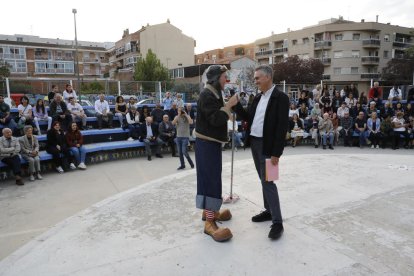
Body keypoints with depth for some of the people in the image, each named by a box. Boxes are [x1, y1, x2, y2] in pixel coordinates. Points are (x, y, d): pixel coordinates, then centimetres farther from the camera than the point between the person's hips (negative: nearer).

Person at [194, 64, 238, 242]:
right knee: (210, 179, -9)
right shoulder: (207, 95, -17)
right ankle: (209, 223, -4)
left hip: (212, 141, 11)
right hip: (207, 143, -10)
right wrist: (229, 105, -18)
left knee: (212, 178, 17)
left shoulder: (214, 93, 16)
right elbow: (215, 119, -25)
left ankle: (209, 211, 30)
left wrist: (229, 106, 7)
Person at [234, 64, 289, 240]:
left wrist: (276, 152, -20)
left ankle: (277, 222, 2)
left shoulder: (281, 98, -12)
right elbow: (249, 118, 13)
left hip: (267, 146, -8)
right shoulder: (258, 97, 12)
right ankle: (269, 211, 29)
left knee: (268, 182, -7)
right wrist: (236, 106, -1)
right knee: (263, 180, 15)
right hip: (254, 143, 8)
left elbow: (282, 127, -16)